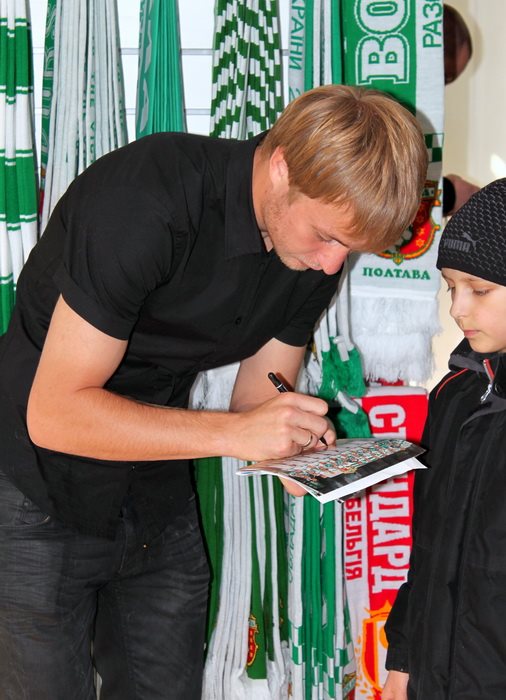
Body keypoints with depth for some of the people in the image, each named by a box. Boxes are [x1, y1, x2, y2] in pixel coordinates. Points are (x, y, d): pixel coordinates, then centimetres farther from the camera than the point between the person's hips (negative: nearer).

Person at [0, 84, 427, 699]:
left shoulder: (318, 248, -5)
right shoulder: (150, 199, -27)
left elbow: (256, 407, 3)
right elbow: (53, 412, -26)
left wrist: (297, 444, -19)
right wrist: (232, 432, -32)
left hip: (157, 499, 6)